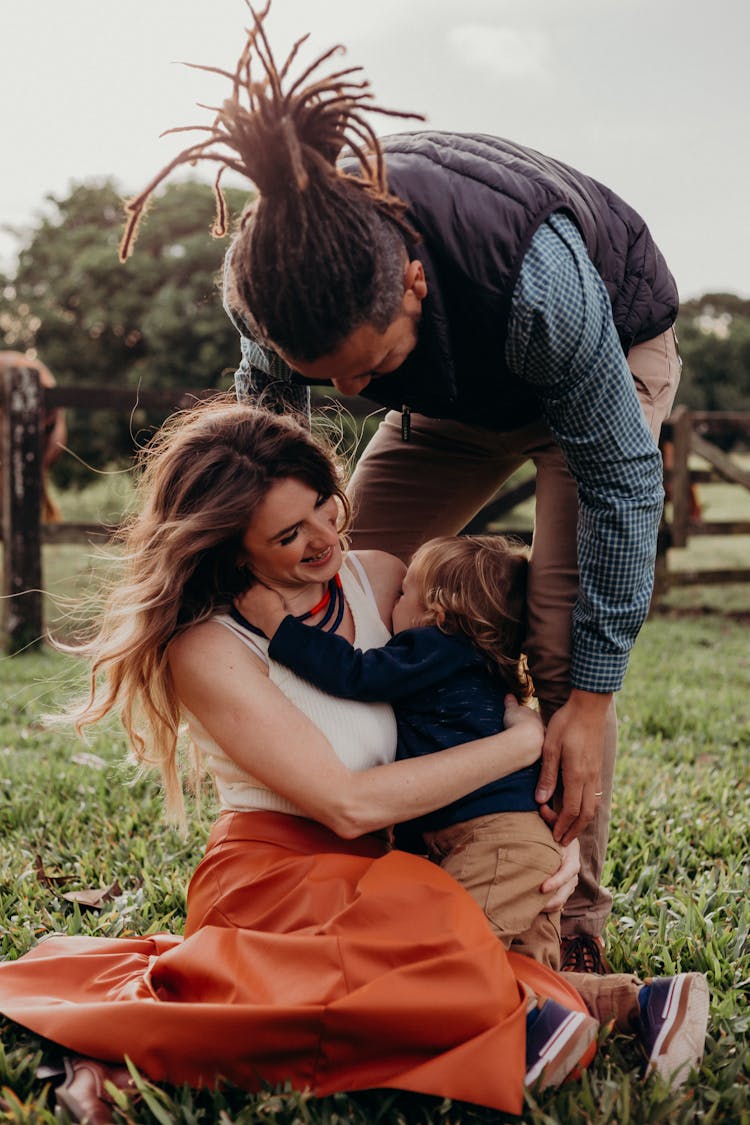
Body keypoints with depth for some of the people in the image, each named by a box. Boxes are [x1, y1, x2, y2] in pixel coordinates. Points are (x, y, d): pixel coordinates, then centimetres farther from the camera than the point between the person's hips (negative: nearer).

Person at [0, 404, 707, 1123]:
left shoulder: (378, 578, 4)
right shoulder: (208, 650, -13)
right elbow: (350, 804, -18)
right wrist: (523, 742, -14)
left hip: (376, 871, 7)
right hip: (271, 878, -7)